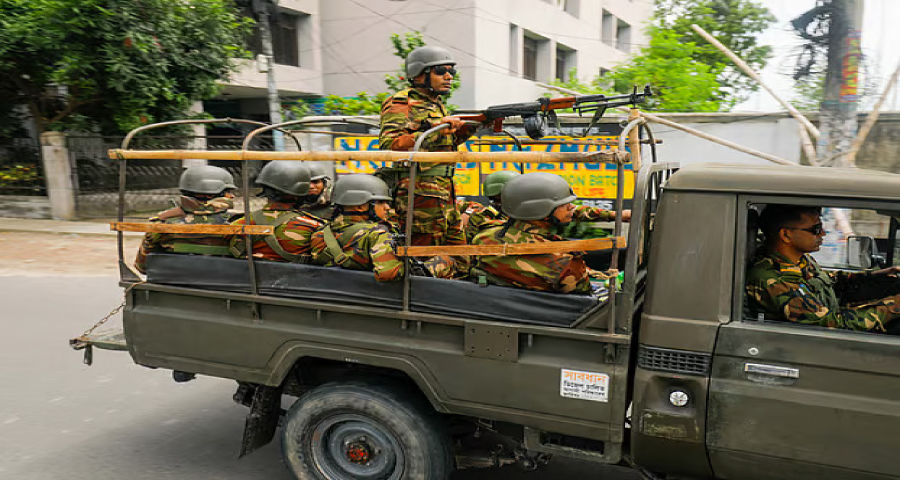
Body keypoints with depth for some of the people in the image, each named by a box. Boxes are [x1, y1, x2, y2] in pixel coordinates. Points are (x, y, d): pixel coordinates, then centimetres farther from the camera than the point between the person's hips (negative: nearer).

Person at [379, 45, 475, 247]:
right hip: (419, 192, -9)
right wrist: (435, 130, -24)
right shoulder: (401, 103, -8)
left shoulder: (437, 104, 19)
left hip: (445, 191, 9)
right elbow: (390, 145, -21)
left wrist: (467, 128, 9)